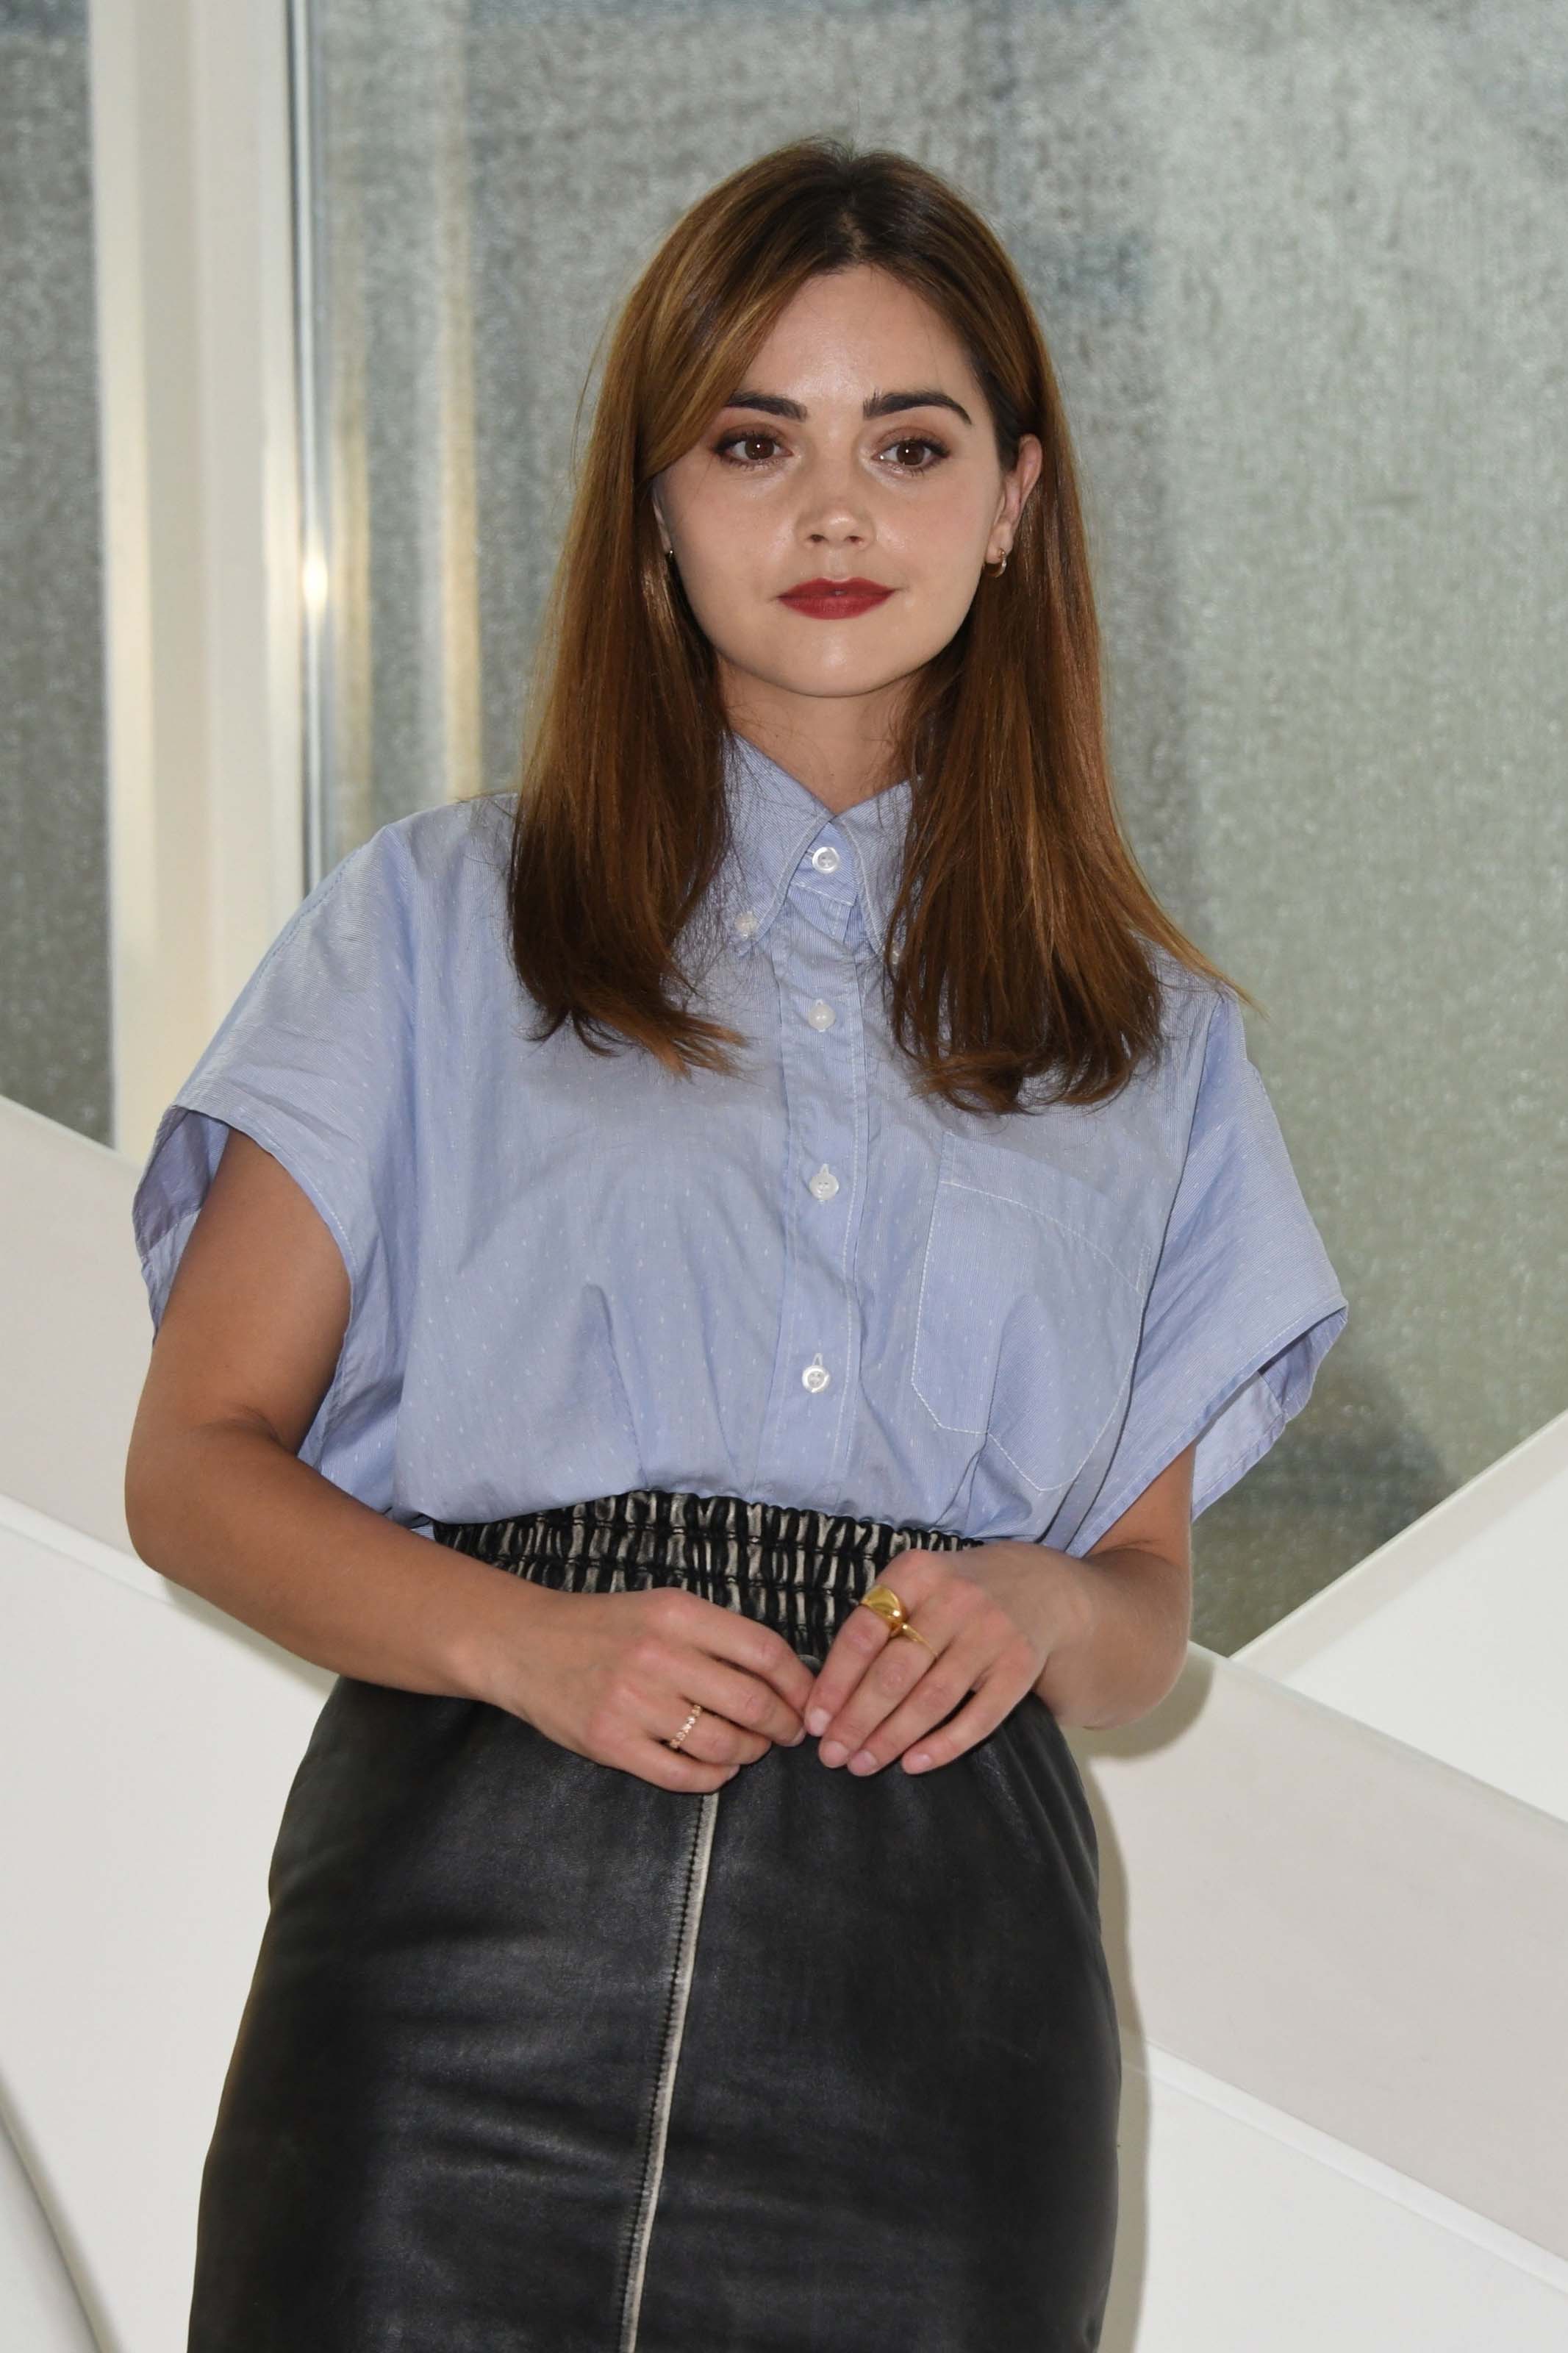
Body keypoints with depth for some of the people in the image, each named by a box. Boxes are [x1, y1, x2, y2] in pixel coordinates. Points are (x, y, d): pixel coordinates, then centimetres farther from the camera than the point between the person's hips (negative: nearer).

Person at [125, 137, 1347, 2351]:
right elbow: (197, 1462, 5)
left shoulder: (1150, 1037, 15)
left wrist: (1052, 1614, -6)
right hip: (475, 1921, -1)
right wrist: (524, 1641, -13)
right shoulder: (442, 924, 9)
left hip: (942, 1972, 2)